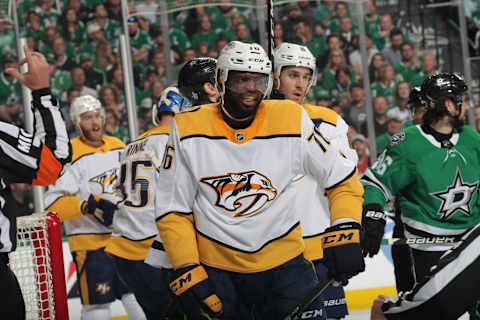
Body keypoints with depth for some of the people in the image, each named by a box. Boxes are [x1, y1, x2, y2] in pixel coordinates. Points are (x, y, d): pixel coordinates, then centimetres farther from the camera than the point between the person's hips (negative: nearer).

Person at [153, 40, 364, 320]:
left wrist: (345, 233, -12)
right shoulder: (188, 130, -7)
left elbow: (342, 179, 1)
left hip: (282, 263, 0)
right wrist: (187, 272, -8)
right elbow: (172, 210, 0)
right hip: (214, 268, 0)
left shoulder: (292, 120, -7)